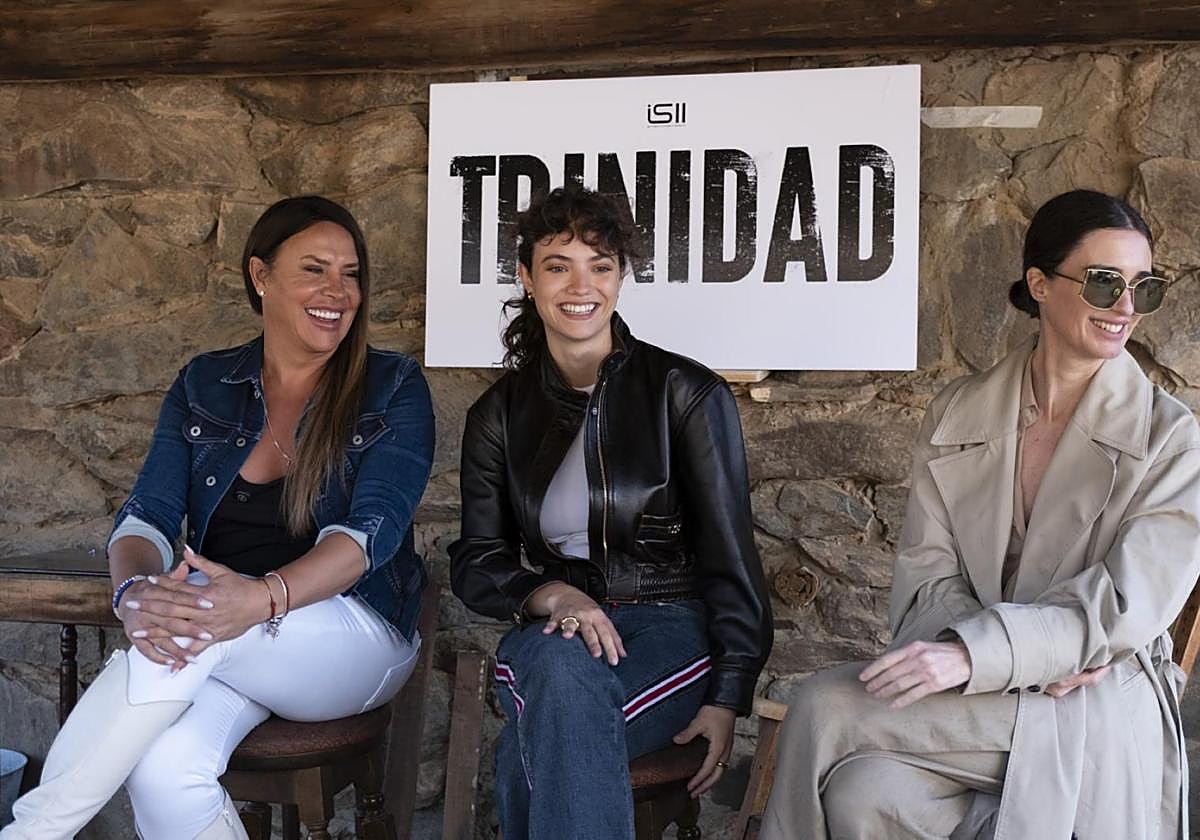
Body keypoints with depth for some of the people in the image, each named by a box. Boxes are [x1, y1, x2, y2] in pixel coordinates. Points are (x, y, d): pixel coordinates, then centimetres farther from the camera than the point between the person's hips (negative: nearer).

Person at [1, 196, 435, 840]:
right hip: (223, 652, 2)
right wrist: (136, 588, -25)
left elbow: (372, 526, -14)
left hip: (356, 638, -2)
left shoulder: (393, 389, -1)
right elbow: (148, 513, 0)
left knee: (199, 617, -34)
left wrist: (263, 597, -34)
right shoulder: (204, 386, 9)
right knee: (162, 774, -32)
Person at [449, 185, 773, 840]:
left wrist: (728, 697, -11)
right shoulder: (499, 413, 10)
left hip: (669, 626, -2)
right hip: (551, 632, 3)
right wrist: (545, 593, -15)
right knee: (561, 665, -36)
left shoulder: (686, 392, 0)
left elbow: (730, 557, -3)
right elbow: (475, 563, 8)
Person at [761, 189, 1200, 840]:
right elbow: (926, 571, 2)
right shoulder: (957, 414, 9)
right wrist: (1036, 657, -16)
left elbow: (1129, 603, -11)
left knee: (825, 708, -26)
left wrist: (976, 654, -25)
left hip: (1096, 698, -3)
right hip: (961, 686, 3)